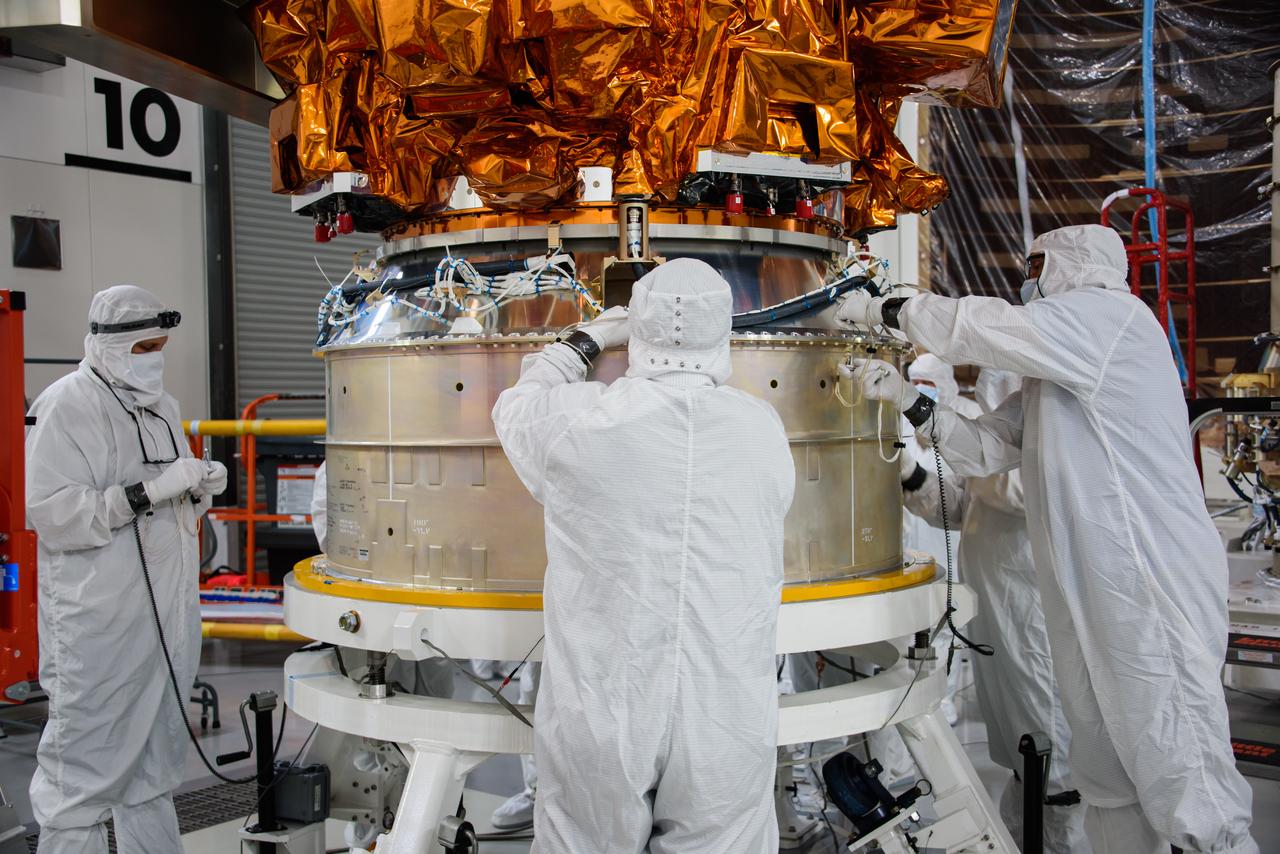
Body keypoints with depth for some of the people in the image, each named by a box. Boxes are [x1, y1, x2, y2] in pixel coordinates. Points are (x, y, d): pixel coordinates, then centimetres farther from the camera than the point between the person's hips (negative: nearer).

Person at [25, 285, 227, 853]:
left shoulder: (162, 406, 15)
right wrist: (150, 491, -24)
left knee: (155, 763, 18)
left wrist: (201, 490, 2)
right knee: (84, 771, 1)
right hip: (100, 626, -8)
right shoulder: (68, 404, -10)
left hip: (168, 616, 8)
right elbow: (53, 514, -18)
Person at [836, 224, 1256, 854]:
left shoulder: (1110, 313, -6)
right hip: (1085, 594, 10)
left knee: (1178, 775, -7)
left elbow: (976, 327, -13)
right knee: (1105, 776, 15)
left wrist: (884, 308, 0)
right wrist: (904, 398, 9)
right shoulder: (1050, 377, 21)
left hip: (1152, 589, -10)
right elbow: (983, 447, 19)